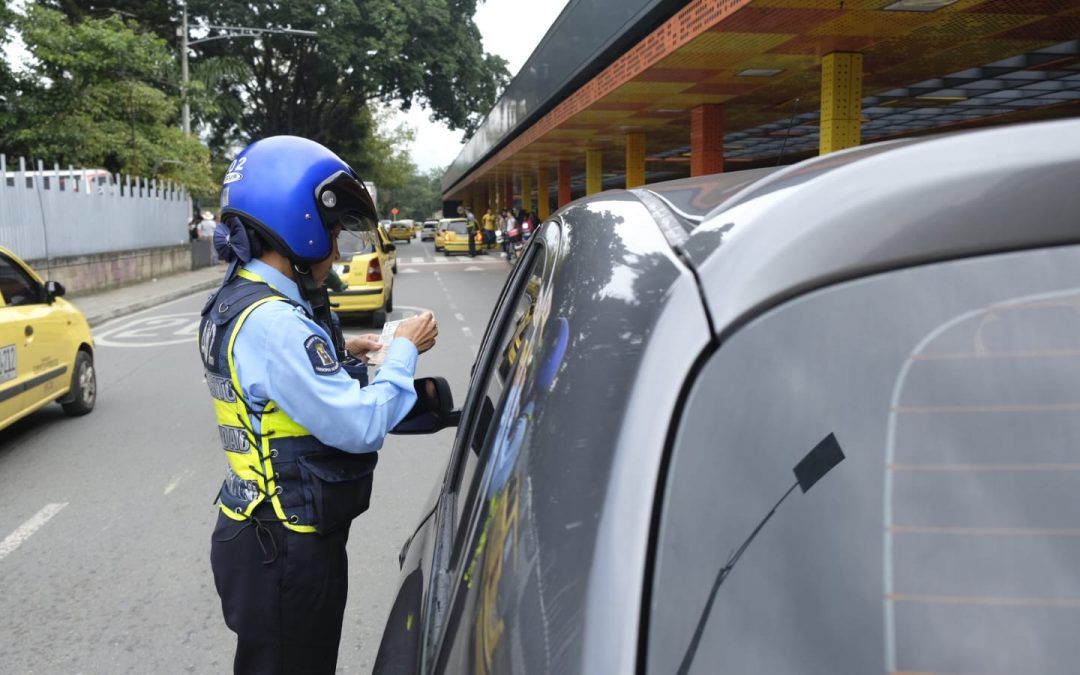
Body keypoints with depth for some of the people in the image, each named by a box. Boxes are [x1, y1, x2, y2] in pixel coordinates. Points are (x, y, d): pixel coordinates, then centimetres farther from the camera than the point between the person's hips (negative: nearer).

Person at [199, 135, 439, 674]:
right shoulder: (272, 322, -26)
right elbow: (360, 426, -27)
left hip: (263, 535, 10)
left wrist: (337, 356, 8)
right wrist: (403, 352, -12)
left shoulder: (236, 303, 6)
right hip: (286, 553, -10)